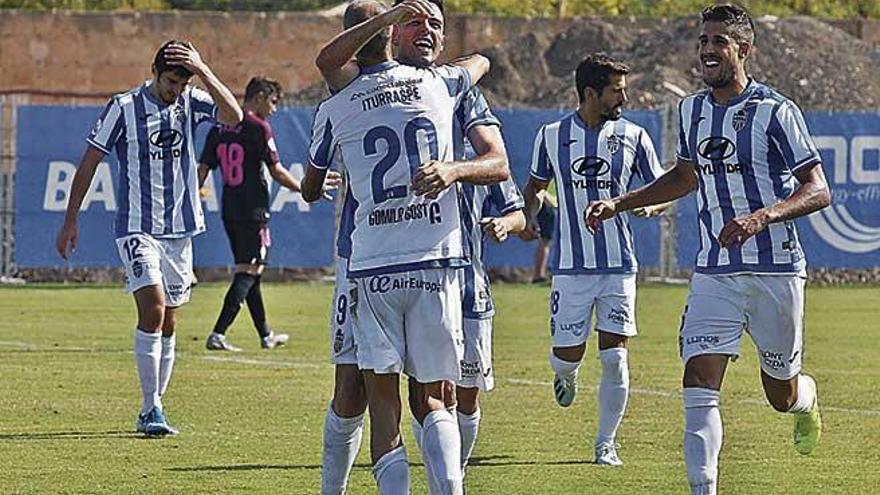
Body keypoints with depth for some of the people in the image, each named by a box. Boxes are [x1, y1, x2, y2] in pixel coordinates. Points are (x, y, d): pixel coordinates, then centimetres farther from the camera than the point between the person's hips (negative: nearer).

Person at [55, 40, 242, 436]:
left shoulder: (191, 103, 4)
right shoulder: (124, 108, -6)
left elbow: (233, 115, -13)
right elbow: (89, 162, 1)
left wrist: (203, 71, -20)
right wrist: (70, 221, 1)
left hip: (180, 231, 4)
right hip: (137, 229, -4)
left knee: (168, 325, 7)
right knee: (153, 310, -19)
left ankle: (152, 410, 17)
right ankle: (151, 409, -16)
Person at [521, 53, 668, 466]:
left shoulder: (633, 137, 2)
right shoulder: (551, 136, 2)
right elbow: (535, 186, 17)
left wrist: (650, 205, -13)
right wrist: (529, 217, -3)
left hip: (619, 265, 0)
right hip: (570, 266, 0)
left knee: (614, 357, -5)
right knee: (568, 353, 0)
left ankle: (606, 442, 8)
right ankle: (566, 375, 38)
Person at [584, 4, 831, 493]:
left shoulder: (776, 112, -10)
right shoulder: (691, 110, 8)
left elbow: (818, 191, -13)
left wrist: (763, 216, -29)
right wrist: (618, 204, 17)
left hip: (775, 269, -4)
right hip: (714, 271, 4)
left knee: (781, 395, 12)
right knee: (699, 385, -14)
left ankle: (807, 397, 49)